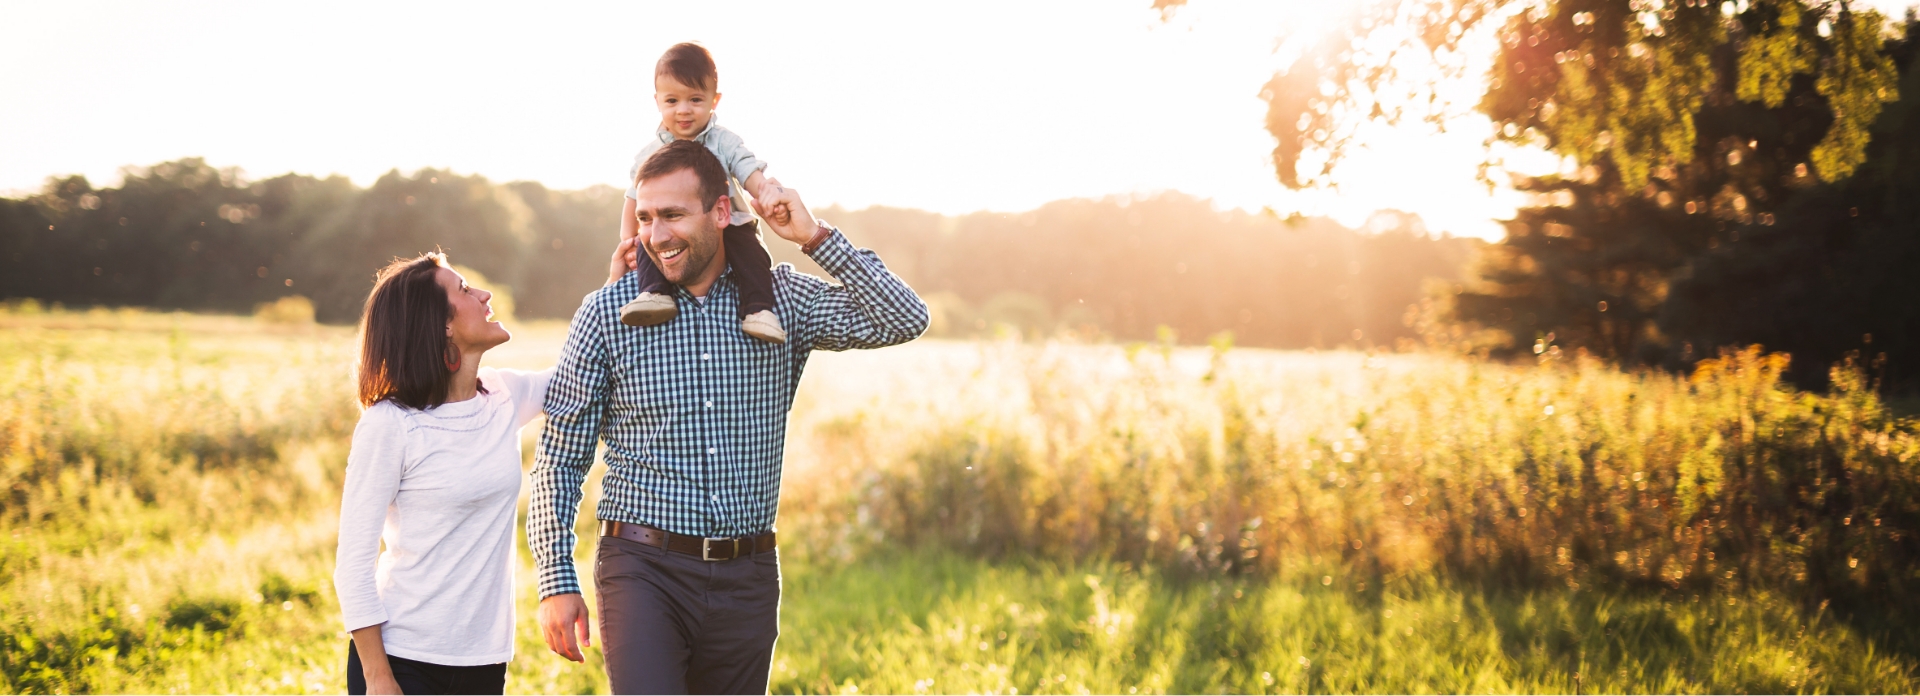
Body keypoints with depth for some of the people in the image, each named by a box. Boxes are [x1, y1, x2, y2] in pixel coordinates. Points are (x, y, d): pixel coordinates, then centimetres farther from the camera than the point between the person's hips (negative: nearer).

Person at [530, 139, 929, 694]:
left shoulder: (783, 300, 4)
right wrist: (556, 583, -3)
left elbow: (904, 322, -5)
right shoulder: (607, 314, -1)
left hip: (747, 579, 3)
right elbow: (558, 462, 3)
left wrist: (815, 237, -10)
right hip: (644, 569, -2)